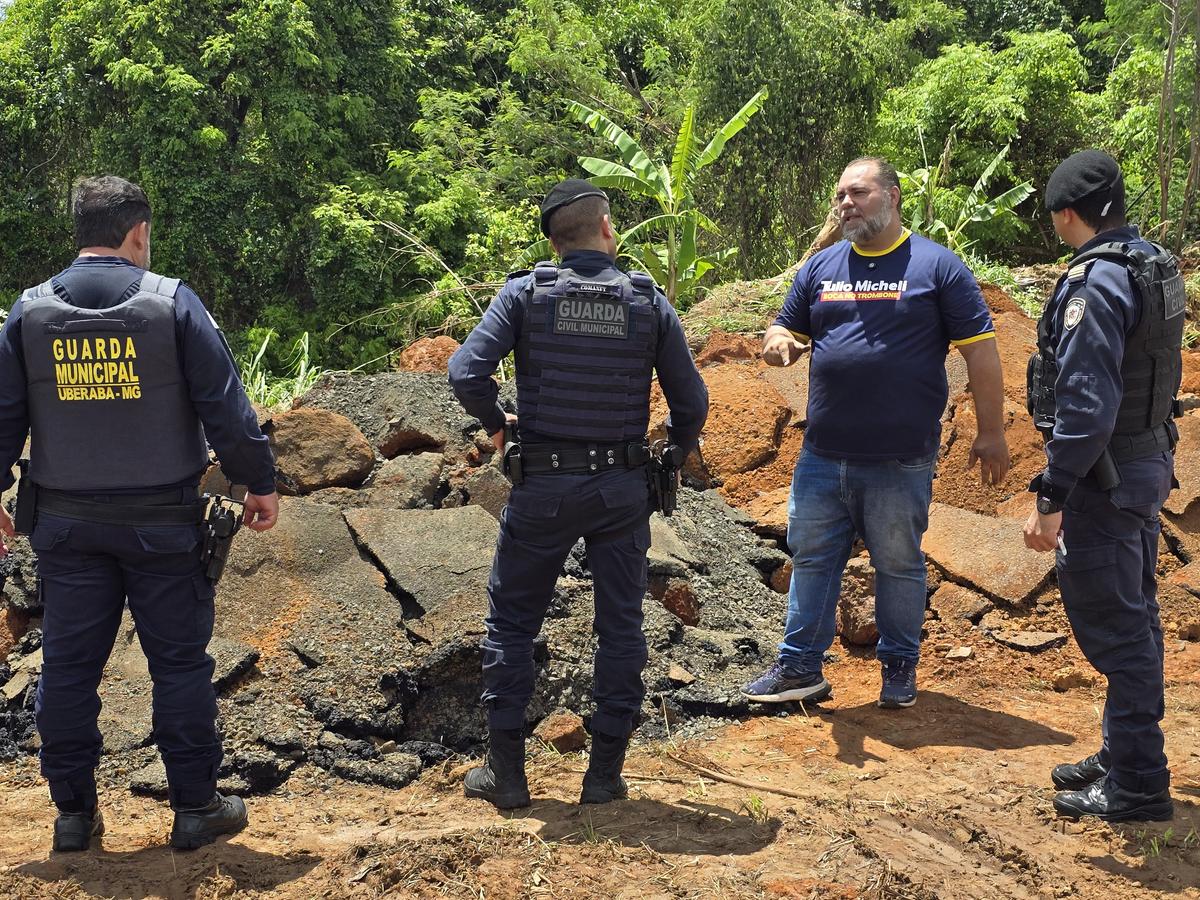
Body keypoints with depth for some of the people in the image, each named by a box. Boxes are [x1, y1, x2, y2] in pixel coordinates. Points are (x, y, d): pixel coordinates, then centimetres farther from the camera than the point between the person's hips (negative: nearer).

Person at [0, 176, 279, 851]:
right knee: (180, 661, 7)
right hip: (161, 521, -3)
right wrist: (260, 483, 2)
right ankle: (197, 807, 13)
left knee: (69, 663, 11)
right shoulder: (171, 302, -8)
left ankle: (74, 812, 19)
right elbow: (225, 404, -8)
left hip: (68, 523, 3)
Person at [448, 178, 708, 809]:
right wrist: (674, 458, 17)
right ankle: (605, 774, 16)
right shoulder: (649, 301, -2)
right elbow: (690, 401, -1)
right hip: (623, 488, 1)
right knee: (620, 628, 12)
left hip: (542, 487, -1)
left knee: (512, 621, 12)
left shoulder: (525, 294, -5)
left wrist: (494, 424, 4)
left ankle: (506, 772, 15)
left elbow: (465, 372, -15)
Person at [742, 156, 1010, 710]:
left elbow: (980, 350, -3)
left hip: (901, 461, -4)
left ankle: (899, 666, 24)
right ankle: (800, 668, 19)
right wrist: (777, 343, -9)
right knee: (811, 559, 9)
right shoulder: (819, 268, 11)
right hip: (822, 455, 4)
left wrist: (990, 433, -6)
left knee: (899, 564, 8)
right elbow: (788, 331, 17)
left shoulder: (936, 266, -2)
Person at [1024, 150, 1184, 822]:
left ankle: (1137, 787, 6)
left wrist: (1052, 499, -23)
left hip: (1104, 479, -10)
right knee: (1134, 616, 18)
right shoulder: (1156, 266, 9)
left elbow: (1086, 407, -26)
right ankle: (1126, 754, 31)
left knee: (1112, 628, -2)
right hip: (1148, 465, 10)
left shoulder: (1094, 284, -22)